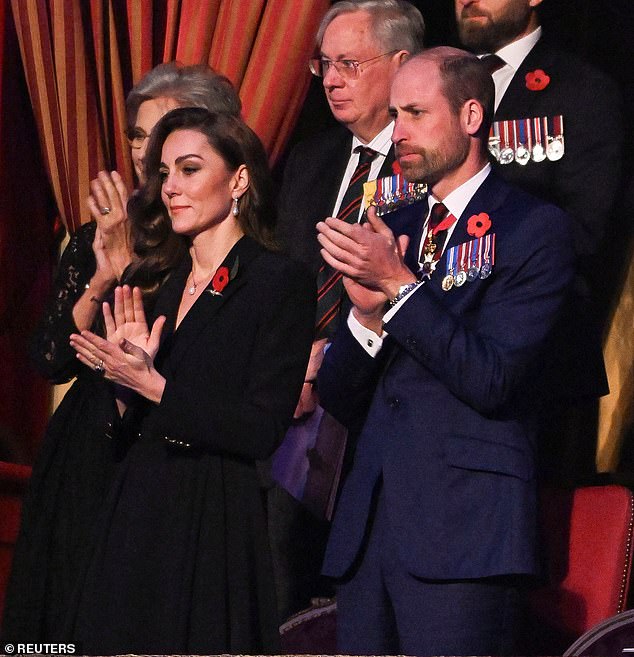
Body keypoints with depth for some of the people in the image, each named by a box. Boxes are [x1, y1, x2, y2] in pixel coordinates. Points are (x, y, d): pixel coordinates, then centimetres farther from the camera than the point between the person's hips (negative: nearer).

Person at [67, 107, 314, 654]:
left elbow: (263, 432, -16)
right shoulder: (163, 284, 13)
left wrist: (151, 384, -17)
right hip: (140, 513, 7)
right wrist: (129, 363, -5)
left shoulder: (280, 281, -8)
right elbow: (139, 426, 14)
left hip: (215, 521, -7)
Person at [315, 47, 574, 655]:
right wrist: (368, 312, -6)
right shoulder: (391, 230, 17)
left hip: (464, 533, -6)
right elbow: (339, 401, 13)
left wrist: (400, 285, -12)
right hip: (368, 528, 6)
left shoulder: (533, 228, -1)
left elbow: (491, 379, -12)